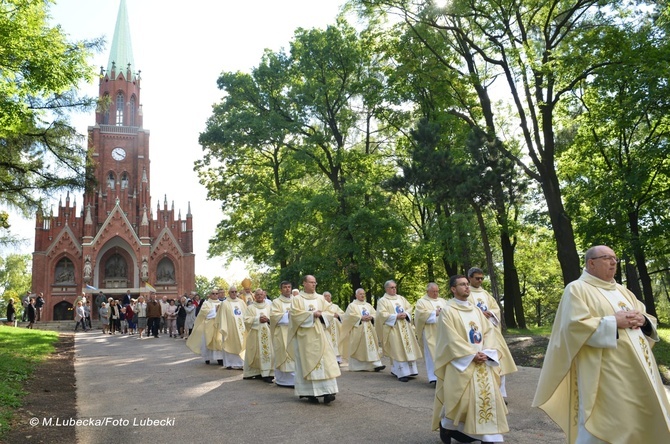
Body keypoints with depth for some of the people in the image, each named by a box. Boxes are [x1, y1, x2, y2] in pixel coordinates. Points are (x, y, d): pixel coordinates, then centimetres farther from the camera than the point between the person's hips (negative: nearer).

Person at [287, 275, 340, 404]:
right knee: (308, 362, -3)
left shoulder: (321, 298, 13)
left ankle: (327, 391, -9)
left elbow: (329, 313, 10)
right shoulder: (297, 299, 3)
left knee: (325, 361, -7)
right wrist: (312, 314, -15)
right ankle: (310, 393, 3)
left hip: (320, 335, 3)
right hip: (305, 336, -3)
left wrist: (321, 314, -11)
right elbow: (295, 314, -10)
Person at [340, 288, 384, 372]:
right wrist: (361, 318, -17)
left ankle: (375, 364, -9)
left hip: (369, 329, 5)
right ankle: (356, 366, 6)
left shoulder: (368, 305, 18)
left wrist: (371, 317, -9)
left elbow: (374, 313, 12)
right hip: (357, 330, -4)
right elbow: (351, 315, -10)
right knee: (358, 348, -3)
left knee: (371, 345, -4)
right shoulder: (352, 305, 2)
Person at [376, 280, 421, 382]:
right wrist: (396, 316, -17)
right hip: (393, 328, -5)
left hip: (405, 327, 6)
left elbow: (409, 308, 14)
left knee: (408, 347, 3)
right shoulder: (382, 301, 0)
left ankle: (410, 370, 12)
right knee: (398, 350, -9)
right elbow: (383, 314, -10)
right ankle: (402, 373, -8)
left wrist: (405, 314, -8)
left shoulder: (401, 298, 17)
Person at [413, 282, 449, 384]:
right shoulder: (421, 302, 5)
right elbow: (421, 314, -10)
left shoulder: (443, 301, 20)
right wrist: (435, 313, -14)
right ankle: (433, 377, -4)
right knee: (432, 354, -7)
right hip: (430, 333, -4)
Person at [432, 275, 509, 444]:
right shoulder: (447, 311, -9)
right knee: (460, 399, -6)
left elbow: (488, 332, 7)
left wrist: (486, 352, -9)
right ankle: (445, 426, 20)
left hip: (482, 361, 6)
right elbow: (452, 339, -14)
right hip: (461, 363, -6)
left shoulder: (476, 310, 11)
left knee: (487, 396, 3)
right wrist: (472, 355, -18)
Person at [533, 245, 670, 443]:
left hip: (637, 370, 8)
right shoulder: (577, 289, -3)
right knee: (603, 426, -8)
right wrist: (614, 322, -17)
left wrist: (642, 320, -3)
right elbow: (575, 325, -16)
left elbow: (650, 320, 20)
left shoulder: (621, 290, 20)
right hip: (604, 373, -8)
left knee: (638, 420, 11)